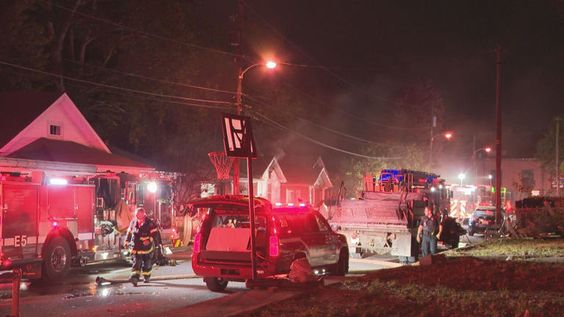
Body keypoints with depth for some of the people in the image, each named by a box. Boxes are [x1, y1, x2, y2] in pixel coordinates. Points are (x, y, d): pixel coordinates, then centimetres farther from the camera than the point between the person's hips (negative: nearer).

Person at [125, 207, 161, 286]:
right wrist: (127, 242, 15)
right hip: (136, 246, 2)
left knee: (147, 262, 9)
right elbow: (129, 232, 18)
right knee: (136, 262, -10)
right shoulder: (133, 222, 6)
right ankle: (134, 278, -20)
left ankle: (146, 276, 28)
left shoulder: (149, 223, -8)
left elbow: (154, 233, -12)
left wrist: (149, 240, -27)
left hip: (147, 246, -2)